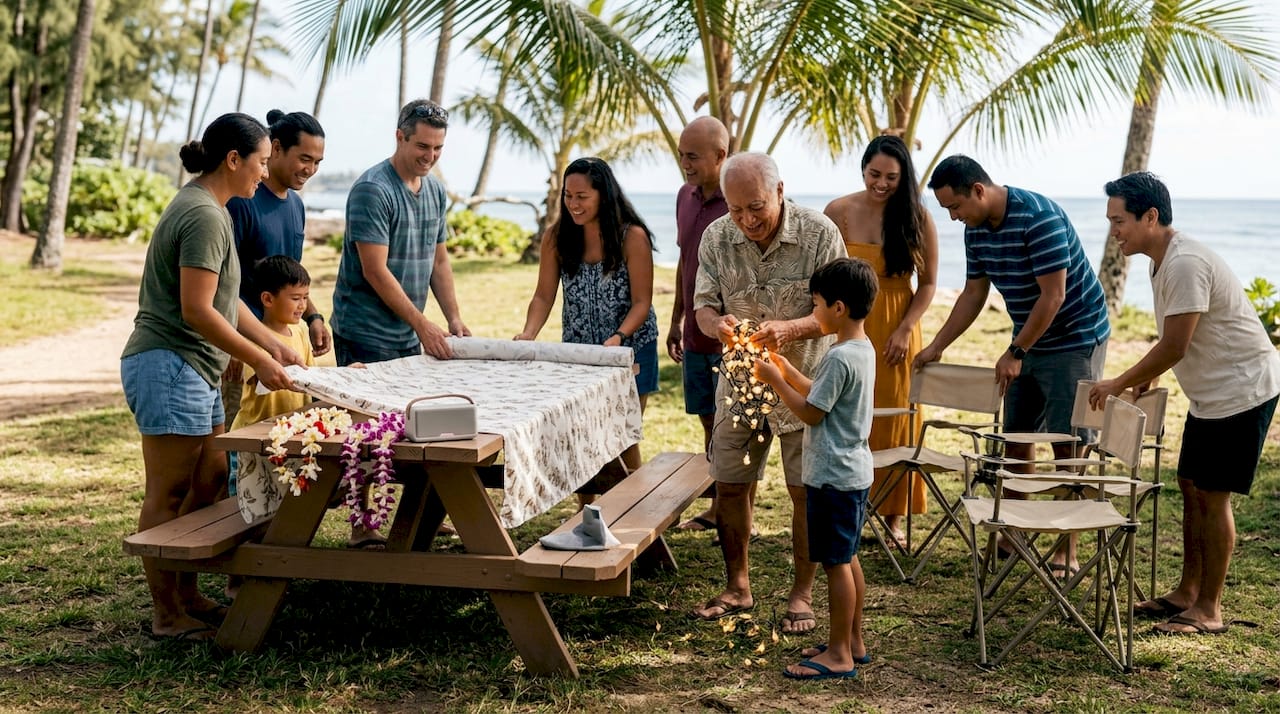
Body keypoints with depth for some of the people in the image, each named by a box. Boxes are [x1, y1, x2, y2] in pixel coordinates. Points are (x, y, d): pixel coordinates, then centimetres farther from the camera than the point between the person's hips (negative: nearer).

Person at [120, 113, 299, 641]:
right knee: (169, 495, -3)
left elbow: (224, 299, 19)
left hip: (192, 370, 11)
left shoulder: (206, 209, 16)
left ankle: (188, 595, 22)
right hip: (169, 366, -11)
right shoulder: (205, 215, -17)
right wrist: (260, 360, -16)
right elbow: (197, 310, -22)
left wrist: (272, 343, 12)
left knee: (211, 479, 14)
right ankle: (167, 614, 5)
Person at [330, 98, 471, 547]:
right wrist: (423, 325, -18)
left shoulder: (435, 190, 10)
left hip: (409, 337, 8)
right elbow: (376, 271, -19)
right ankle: (361, 529, 2)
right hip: (365, 336, -8)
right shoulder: (372, 190, -15)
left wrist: (454, 318, 3)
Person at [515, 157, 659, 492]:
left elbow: (642, 301, -15)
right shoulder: (556, 237, -5)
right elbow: (543, 296, -5)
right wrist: (528, 333, -23)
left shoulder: (632, 237, -15)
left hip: (630, 349, -3)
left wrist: (618, 337, -32)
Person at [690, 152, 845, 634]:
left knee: (806, 491, 2)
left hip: (803, 382, -3)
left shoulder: (819, 233, -16)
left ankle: (802, 594, 17)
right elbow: (703, 305, -2)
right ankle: (737, 587, 26)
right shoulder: (716, 237, -6)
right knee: (729, 485, 8)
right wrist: (716, 324, -27)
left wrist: (787, 330, -34)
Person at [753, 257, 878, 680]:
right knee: (847, 558, 17)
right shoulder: (863, 349, 9)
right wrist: (786, 369, 13)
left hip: (833, 476, -10)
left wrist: (774, 380, -9)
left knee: (835, 562, -3)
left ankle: (839, 655, 3)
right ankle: (853, 642, 26)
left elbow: (810, 412, -18)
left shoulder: (840, 358, -22)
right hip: (853, 470, 10)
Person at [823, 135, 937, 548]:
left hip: (895, 332, 0)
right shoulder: (839, 212, -2)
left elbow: (928, 283, 3)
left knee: (894, 420, 3)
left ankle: (893, 517, 13)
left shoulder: (917, 219, -1)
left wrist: (905, 329, -7)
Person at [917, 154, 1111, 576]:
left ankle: (1067, 551, 0)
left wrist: (1015, 353, -21)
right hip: (1028, 340, 8)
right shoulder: (976, 229, 1)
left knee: (1067, 445, -6)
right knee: (1016, 436, 11)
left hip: (1075, 339, -8)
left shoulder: (1039, 218, -25)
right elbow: (973, 294, 11)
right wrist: (936, 347, 7)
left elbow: (1053, 296, -26)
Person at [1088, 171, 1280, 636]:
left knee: (1212, 495, -5)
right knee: (1191, 487, 13)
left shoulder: (1185, 264, -25)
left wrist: (1118, 385, -14)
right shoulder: (1162, 261, 8)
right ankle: (1187, 592, 24)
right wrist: (1145, 379, 6)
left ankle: (1208, 610, 4)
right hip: (1210, 393, 10)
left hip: (1241, 389, -10)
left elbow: (1174, 348, -25)